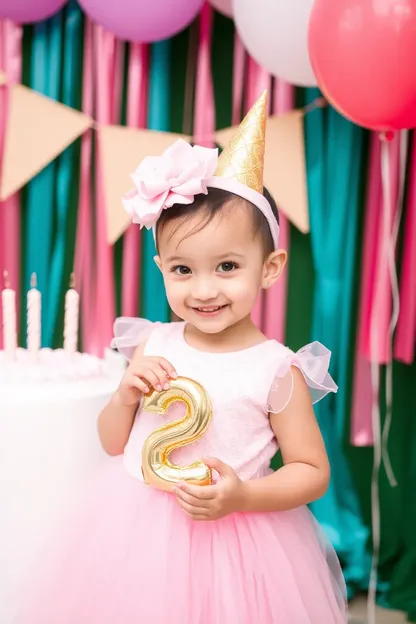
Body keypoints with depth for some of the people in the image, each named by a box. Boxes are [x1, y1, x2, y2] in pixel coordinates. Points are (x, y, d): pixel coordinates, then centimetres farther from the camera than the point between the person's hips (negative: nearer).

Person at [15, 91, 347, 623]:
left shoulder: (277, 370, -13)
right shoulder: (152, 347, -3)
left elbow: (312, 472, -6)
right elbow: (113, 444, 7)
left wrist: (243, 497, -21)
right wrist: (127, 395, -13)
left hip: (231, 537, -3)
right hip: (133, 534, 3)